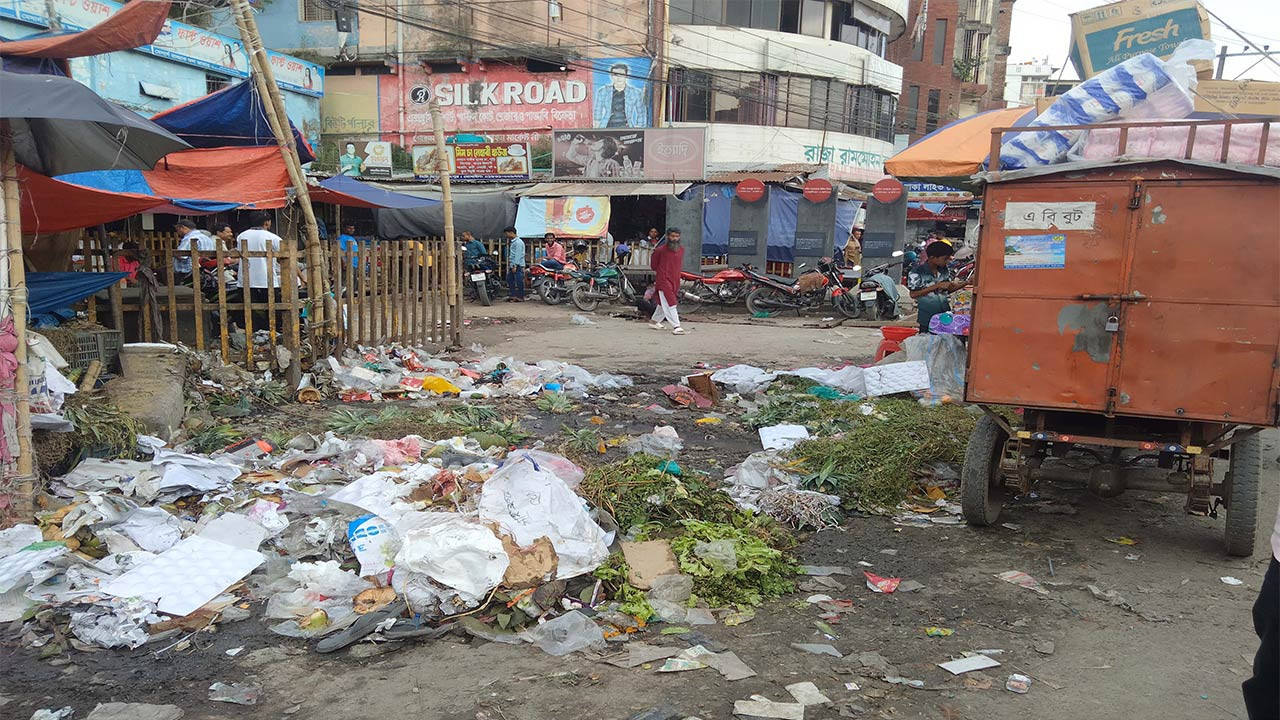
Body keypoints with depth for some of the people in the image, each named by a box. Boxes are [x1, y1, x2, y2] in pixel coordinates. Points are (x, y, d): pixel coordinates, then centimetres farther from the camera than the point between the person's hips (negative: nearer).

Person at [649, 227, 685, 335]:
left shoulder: (681, 250, 7)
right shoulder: (660, 250, -10)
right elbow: (653, 263, 5)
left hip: (675, 280, 6)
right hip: (663, 280, -6)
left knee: (664, 303, 17)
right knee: (669, 303, -12)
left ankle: (655, 321, 34)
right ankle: (676, 327, -16)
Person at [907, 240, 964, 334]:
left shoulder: (945, 270, 6)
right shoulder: (917, 272, -13)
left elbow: (948, 289, 16)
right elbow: (913, 294, -18)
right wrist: (937, 286, -21)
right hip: (927, 319, -5)